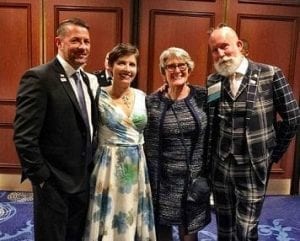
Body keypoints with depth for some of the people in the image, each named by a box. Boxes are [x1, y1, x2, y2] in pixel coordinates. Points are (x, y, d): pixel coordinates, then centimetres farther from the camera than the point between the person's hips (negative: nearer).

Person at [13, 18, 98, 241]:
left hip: (84, 179, 7)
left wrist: (91, 169, 9)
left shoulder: (85, 78, 8)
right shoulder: (39, 78, -17)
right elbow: (24, 137, -20)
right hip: (54, 183, -7)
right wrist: (41, 178, -16)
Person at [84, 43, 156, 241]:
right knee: (108, 219, 8)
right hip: (109, 166, -4)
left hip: (137, 167, 4)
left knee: (133, 220, 16)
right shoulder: (99, 95, -9)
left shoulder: (142, 96, 4)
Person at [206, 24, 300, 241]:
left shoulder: (271, 75, -8)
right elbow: (208, 124, 5)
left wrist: (273, 153, 0)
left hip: (253, 169, -3)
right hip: (220, 167, 3)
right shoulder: (212, 82, 1)